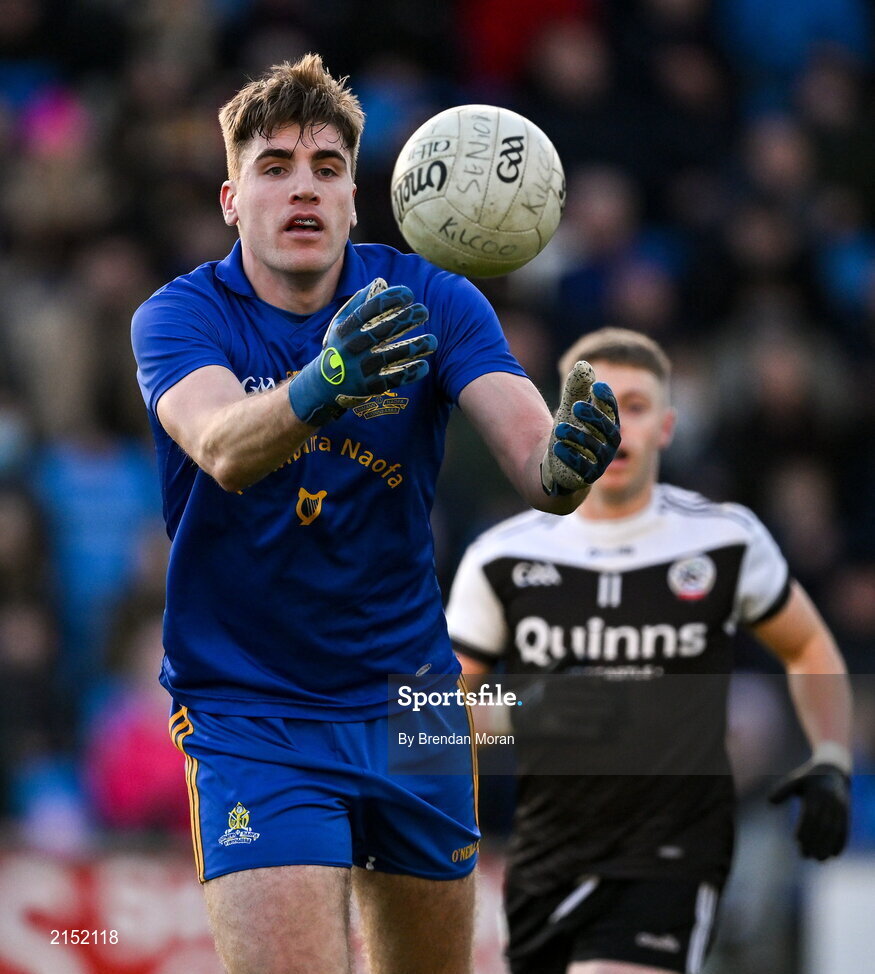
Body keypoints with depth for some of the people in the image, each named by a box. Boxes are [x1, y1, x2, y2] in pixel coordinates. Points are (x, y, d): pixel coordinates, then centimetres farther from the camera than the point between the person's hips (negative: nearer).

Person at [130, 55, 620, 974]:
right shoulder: (179, 317, -8)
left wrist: (563, 463, -43)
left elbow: (530, 455, -18)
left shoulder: (431, 302, -3)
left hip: (408, 695, 3)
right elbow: (221, 448, -31)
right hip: (248, 714, -3)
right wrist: (318, 388, -52)